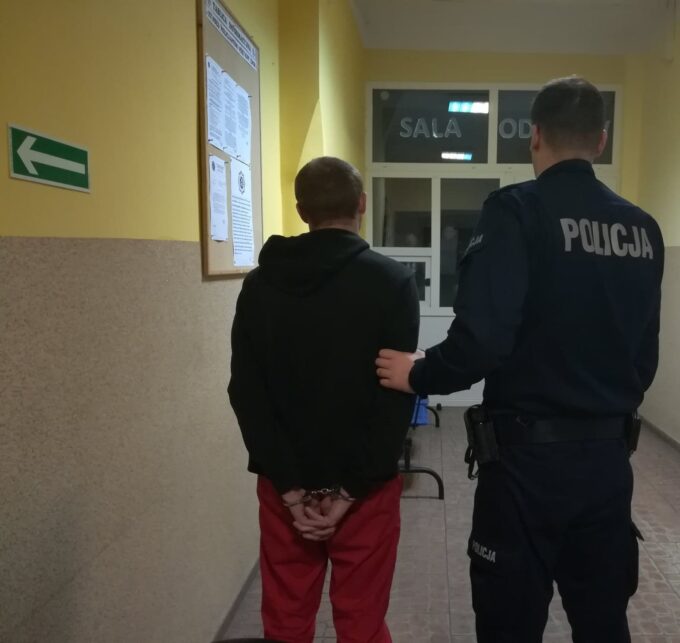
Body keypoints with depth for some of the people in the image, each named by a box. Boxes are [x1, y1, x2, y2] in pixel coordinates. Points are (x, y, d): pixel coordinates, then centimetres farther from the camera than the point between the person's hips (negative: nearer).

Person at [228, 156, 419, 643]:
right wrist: (351, 488, -9)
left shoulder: (261, 284, 0)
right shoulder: (392, 282, -8)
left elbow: (246, 393, -4)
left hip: (283, 485, 3)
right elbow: (398, 394, -13)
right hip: (365, 487, -2)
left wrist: (290, 486, -6)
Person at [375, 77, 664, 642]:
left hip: (528, 454, -5)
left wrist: (418, 374, -6)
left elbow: (482, 338, -24)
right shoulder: (643, 229, 4)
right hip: (609, 455, 6)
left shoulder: (518, 211, -14)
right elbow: (645, 354, 12)